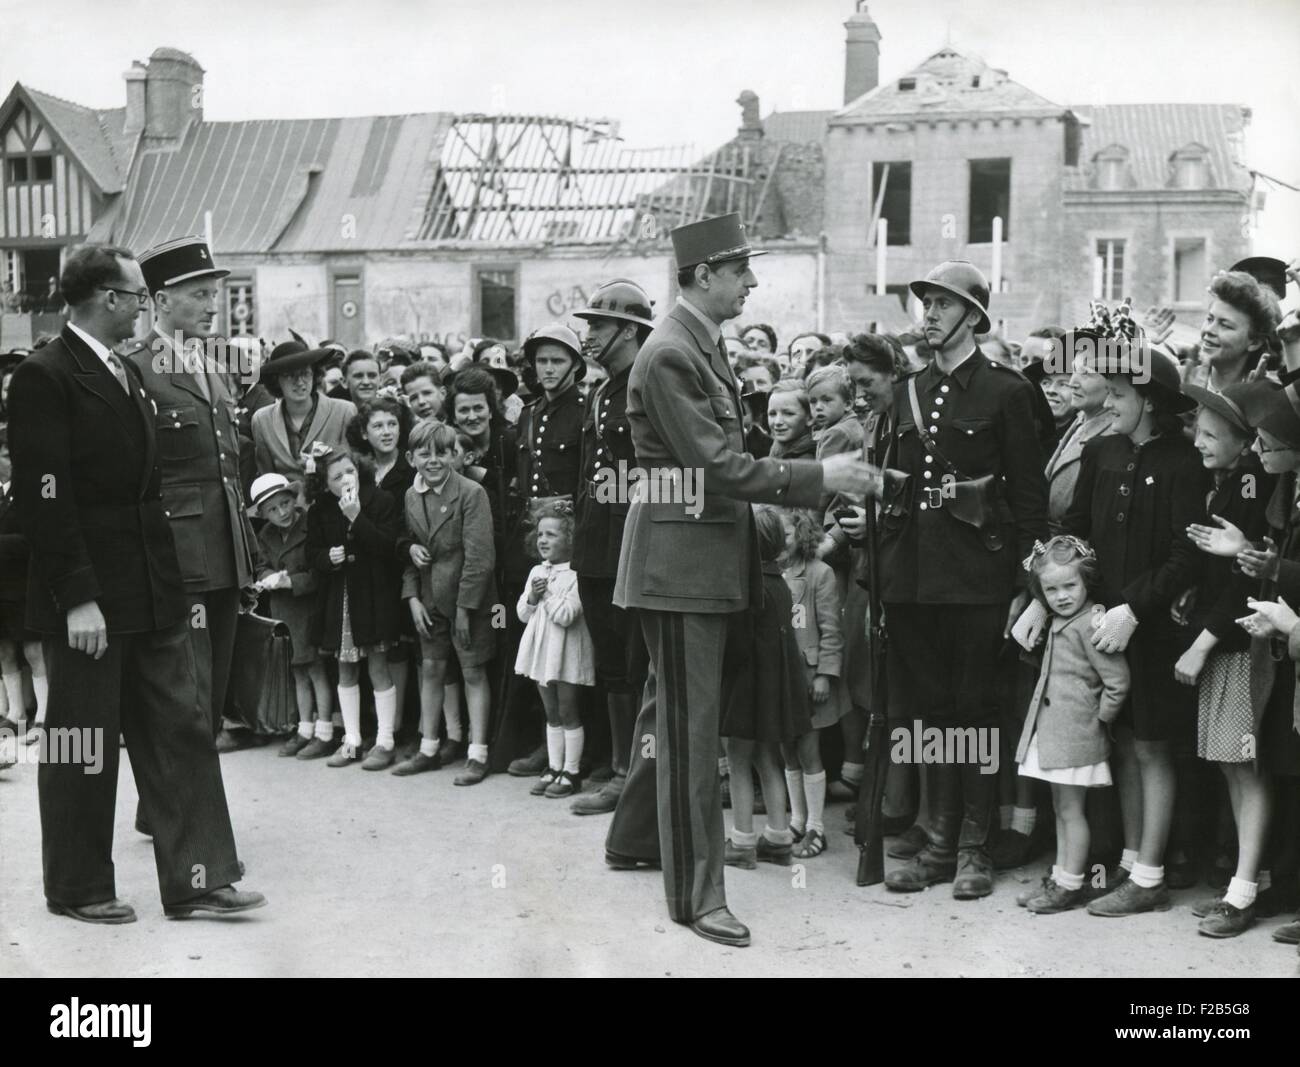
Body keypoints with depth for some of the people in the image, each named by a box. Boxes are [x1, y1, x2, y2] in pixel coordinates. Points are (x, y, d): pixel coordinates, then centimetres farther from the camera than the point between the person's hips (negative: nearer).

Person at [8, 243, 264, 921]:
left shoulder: (127, 374, 14)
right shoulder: (44, 377, -12)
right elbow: (43, 498, -18)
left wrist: (170, 576, 13)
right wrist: (76, 598, -20)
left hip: (152, 595, 8)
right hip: (88, 600, -8)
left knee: (181, 731, 7)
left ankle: (196, 878, 14)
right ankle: (78, 890, 20)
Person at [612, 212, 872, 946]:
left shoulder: (707, 344, 12)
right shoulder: (670, 356, -18)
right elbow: (716, 465, -23)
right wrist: (819, 478, -20)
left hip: (712, 553, 9)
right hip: (681, 560, -9)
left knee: (676, 716, 19)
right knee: (691, 727, -2)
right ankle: (698, 893, 8)